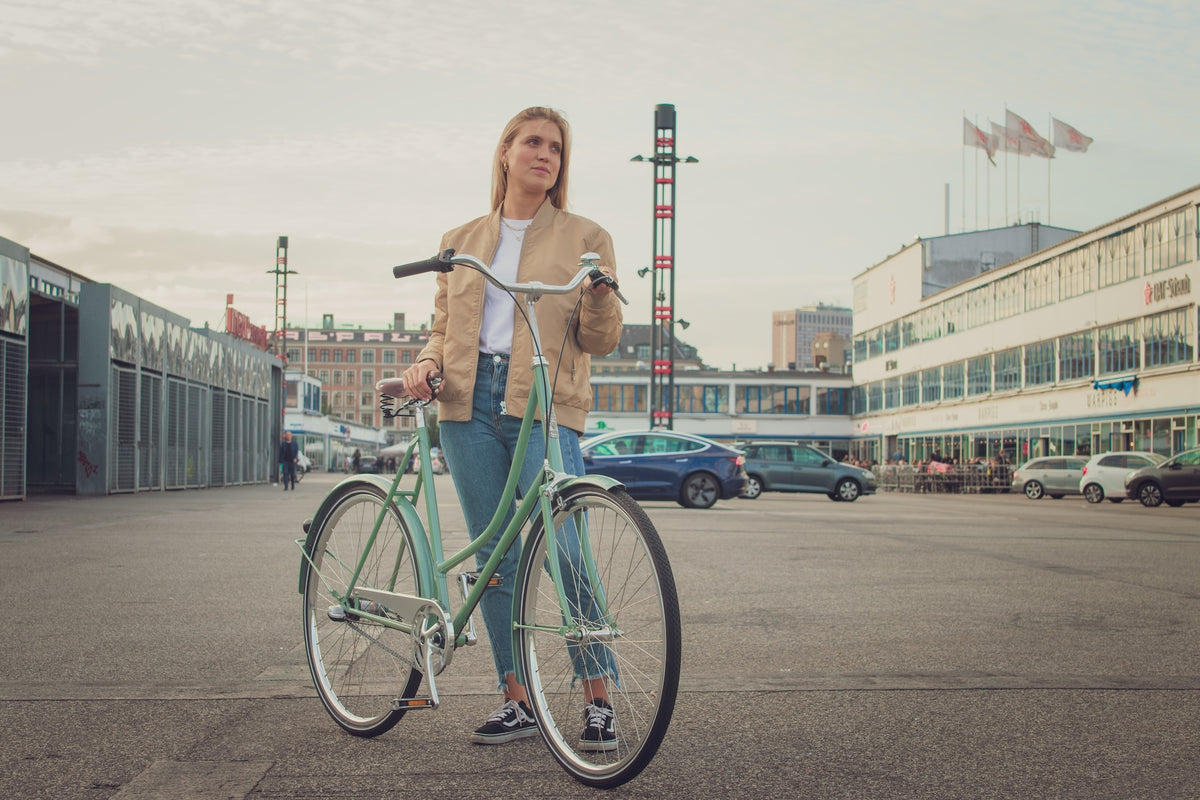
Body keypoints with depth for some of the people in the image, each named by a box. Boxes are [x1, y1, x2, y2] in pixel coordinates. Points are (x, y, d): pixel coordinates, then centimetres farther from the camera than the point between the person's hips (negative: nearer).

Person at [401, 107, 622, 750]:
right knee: (496, 560, 5)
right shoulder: (461, 242, 18)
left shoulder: (585, 238, 9)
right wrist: (426, 363, 0)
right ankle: (518, 702, 14)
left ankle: (599, 701, -3)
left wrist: (601, 295, -15)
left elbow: (600, 341, 5)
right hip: (469, 405, 4)